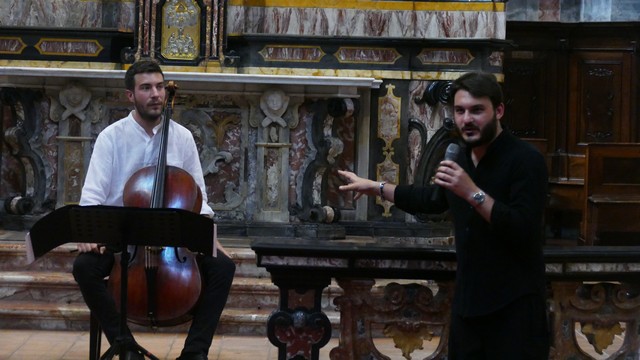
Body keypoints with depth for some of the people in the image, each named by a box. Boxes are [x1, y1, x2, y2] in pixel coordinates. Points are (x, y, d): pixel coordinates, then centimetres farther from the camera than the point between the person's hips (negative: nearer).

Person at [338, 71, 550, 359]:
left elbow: (524, 232, -25)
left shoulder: (526, 160, -15)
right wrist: (375, 188, 29)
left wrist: (473, 193, -29)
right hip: (468, 302, 7)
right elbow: (433, 199, 27)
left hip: (514, 307, -7)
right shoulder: (462, 159, 8)